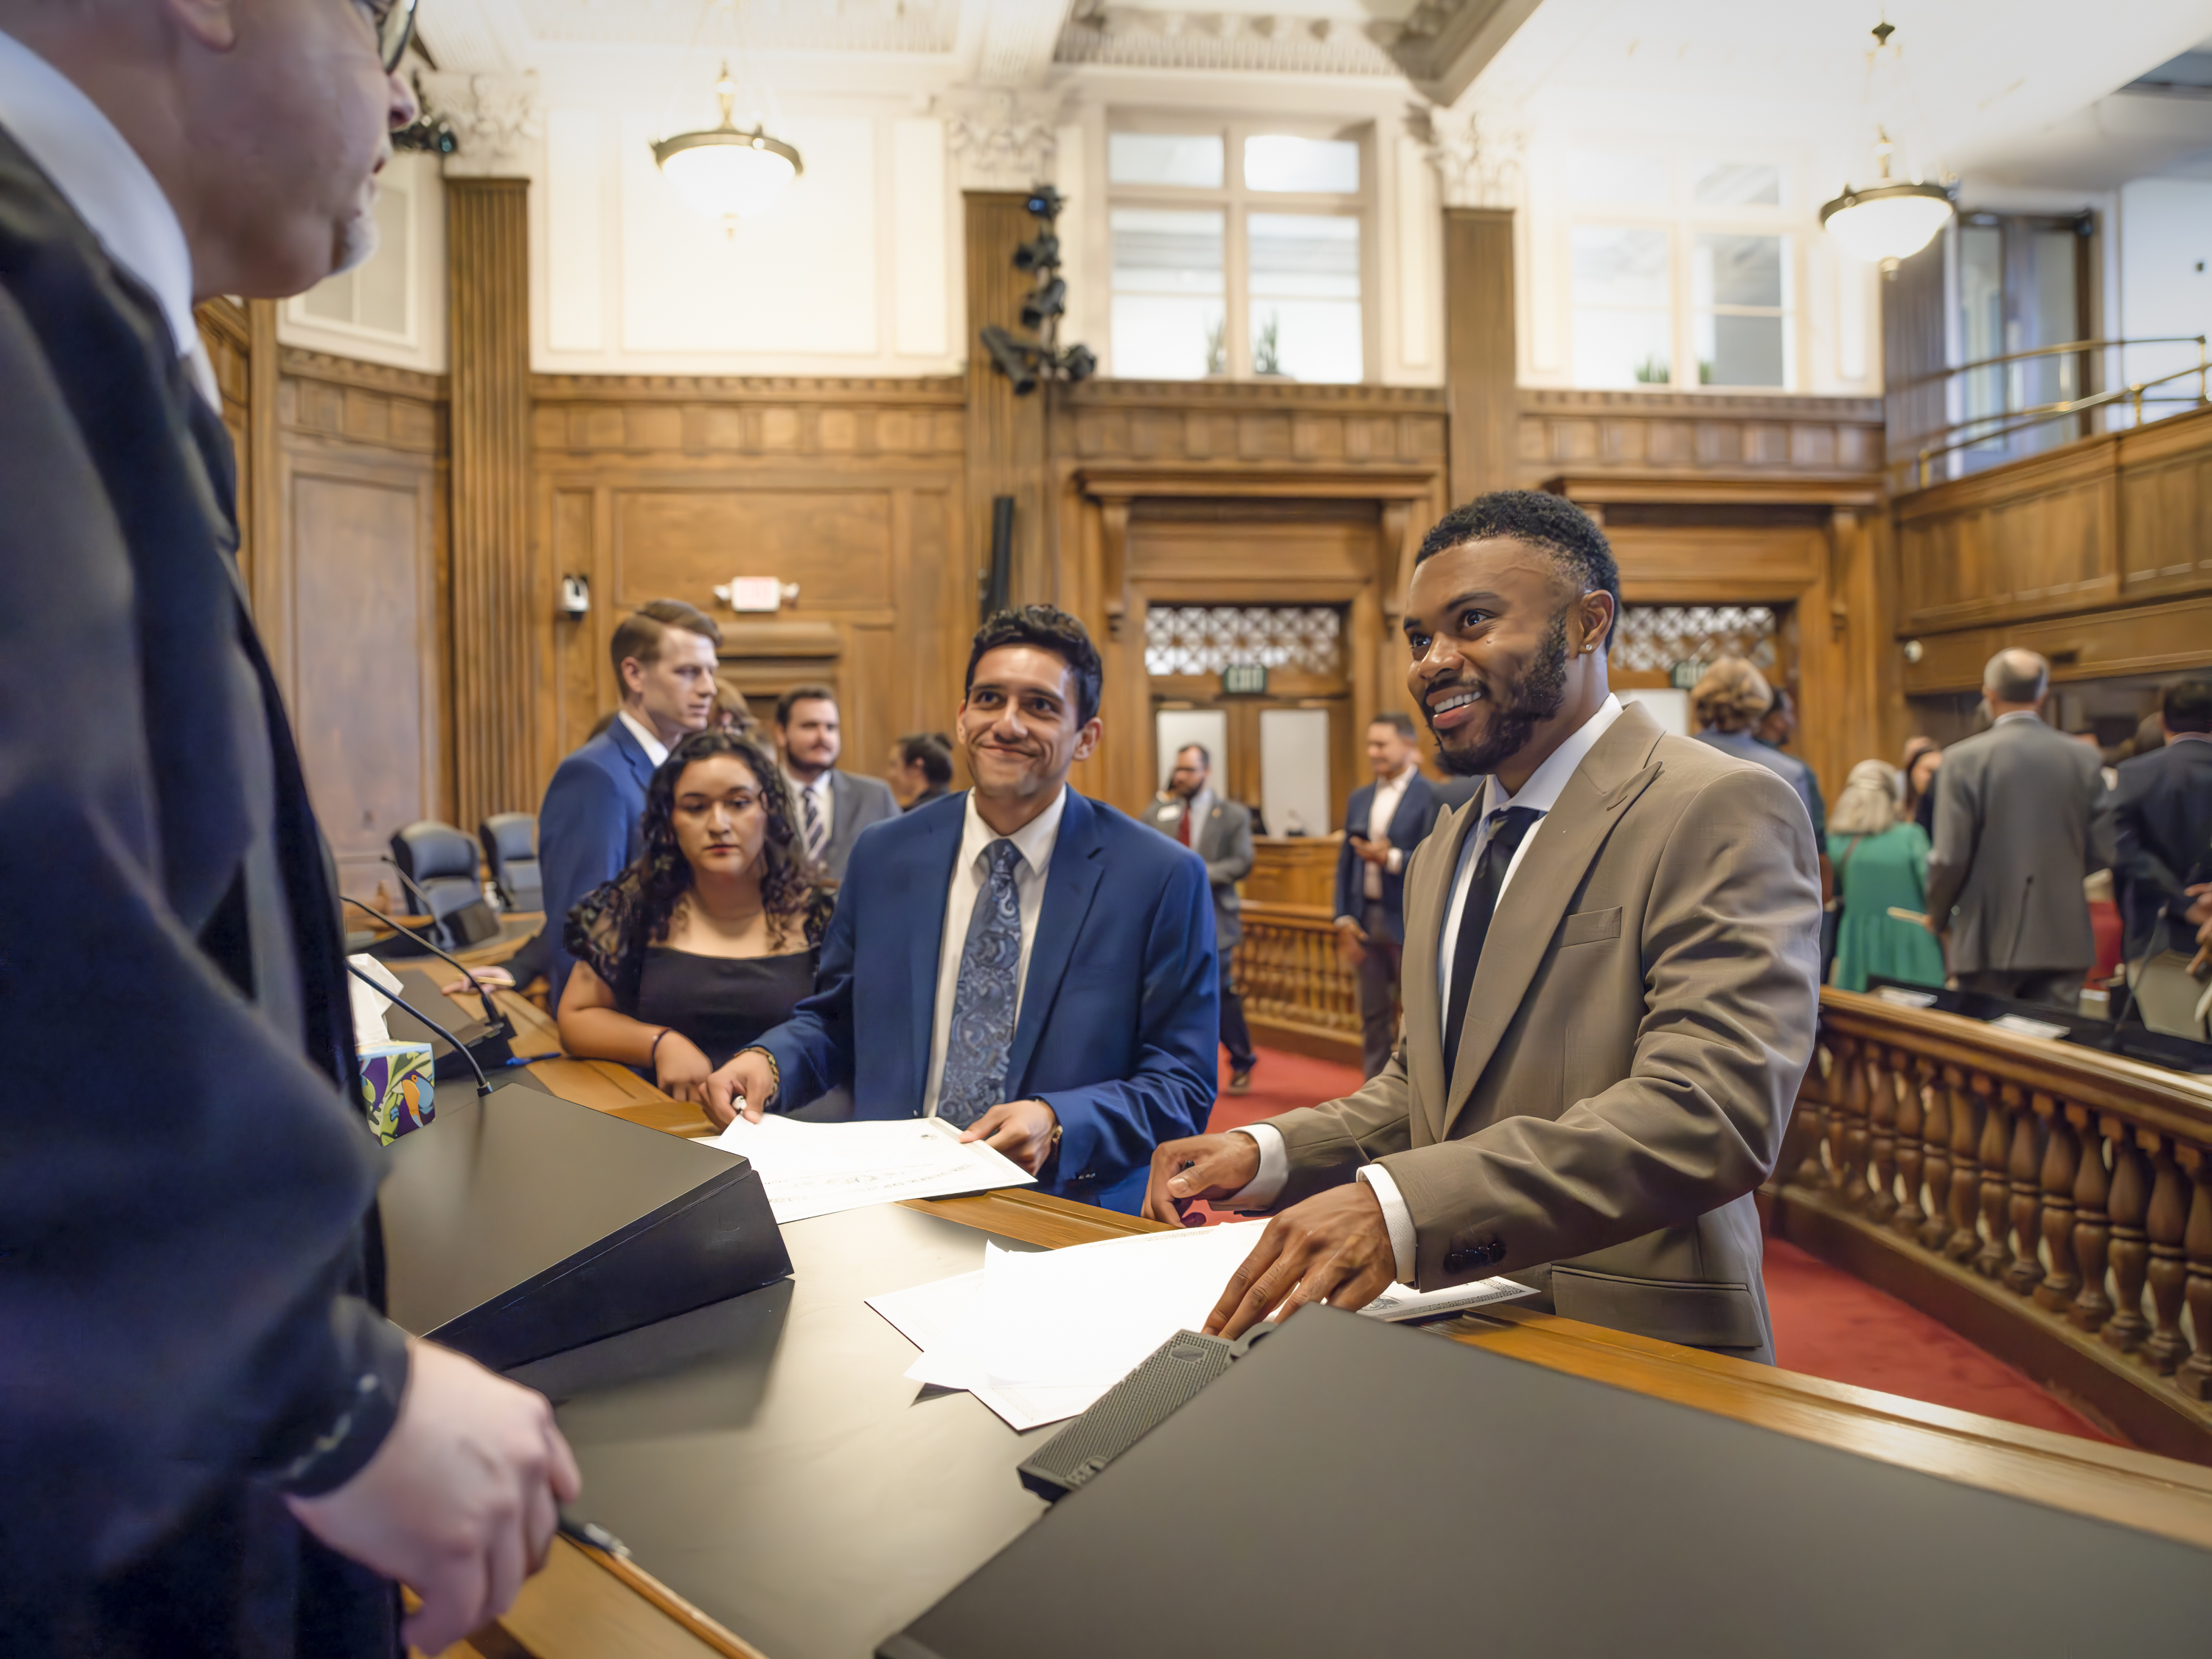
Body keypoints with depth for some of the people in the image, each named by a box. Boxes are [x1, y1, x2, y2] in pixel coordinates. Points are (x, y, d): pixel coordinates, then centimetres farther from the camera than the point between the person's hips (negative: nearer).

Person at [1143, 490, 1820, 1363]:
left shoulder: (1723, 812, -11)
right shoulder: (1442, 855, 15)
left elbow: (1712, 1113, -23)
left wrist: (1401, 1204, -33)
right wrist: (1269, 1152, 1)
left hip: (1630, 1355, -5)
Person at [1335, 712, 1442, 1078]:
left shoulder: (1431, 796, -8)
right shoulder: (1359, 798, 13)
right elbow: (1345, 862, 13)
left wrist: (1393, 859, -21)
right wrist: (1344, 918, 5)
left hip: (1411, 924, -6)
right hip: (1366, 923, 6)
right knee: (1373, 1018, 12)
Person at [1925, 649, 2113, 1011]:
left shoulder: (1964, 758, -10)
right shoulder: (2083, 757, 0)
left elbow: (1950, 856, -11)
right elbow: (2101, 852, 2)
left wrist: (1937, 917, 6)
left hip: (1989, 942, -3)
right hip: (2063, 940, 3)